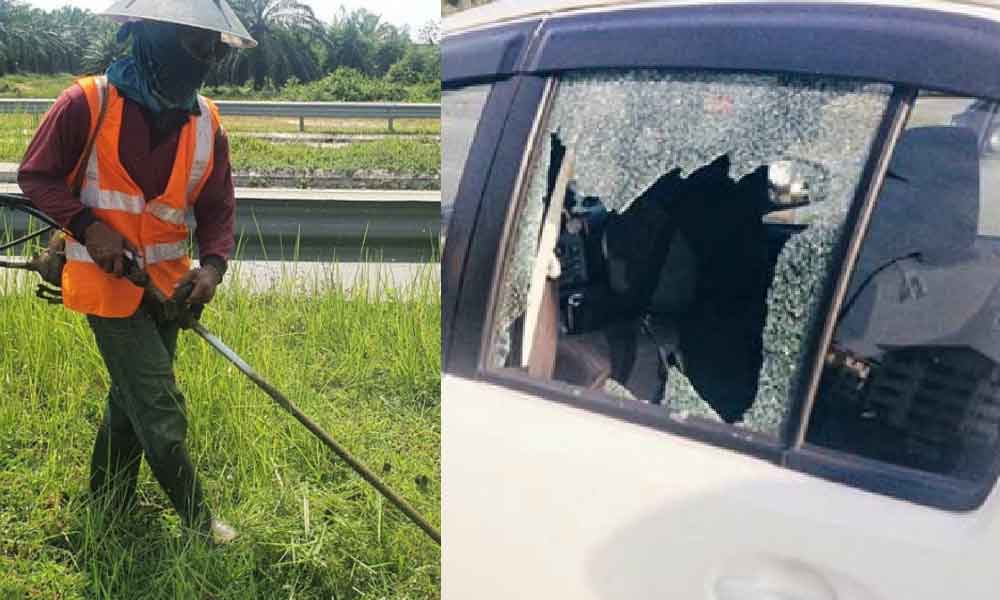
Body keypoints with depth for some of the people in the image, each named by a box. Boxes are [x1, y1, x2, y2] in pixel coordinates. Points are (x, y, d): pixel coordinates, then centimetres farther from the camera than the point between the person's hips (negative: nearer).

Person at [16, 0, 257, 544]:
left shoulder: (205, 121, 0)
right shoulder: (88, 103, -14)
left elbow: (217, 207, 3)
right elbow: (35, 176, -6)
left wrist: (212, 264, -14)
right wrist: (87, 225, -19)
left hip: (165, 284, 6)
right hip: (107, 281, -6)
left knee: (131, 399, 19)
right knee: (160, 410, -5)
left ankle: (106, 509, 38)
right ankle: (196, 521, 11)